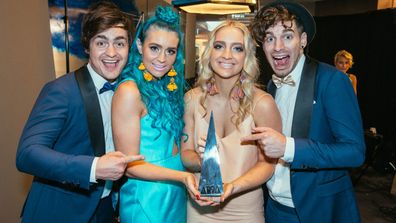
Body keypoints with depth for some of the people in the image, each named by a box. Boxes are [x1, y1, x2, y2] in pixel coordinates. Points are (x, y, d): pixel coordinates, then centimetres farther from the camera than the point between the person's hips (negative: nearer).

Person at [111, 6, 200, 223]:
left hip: (175, 196, 7)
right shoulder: (129, 91, -20)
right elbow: (130, 165, -19)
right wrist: (183, 176, -27)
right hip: (147, 201, -7)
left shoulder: (167, 87, 3)